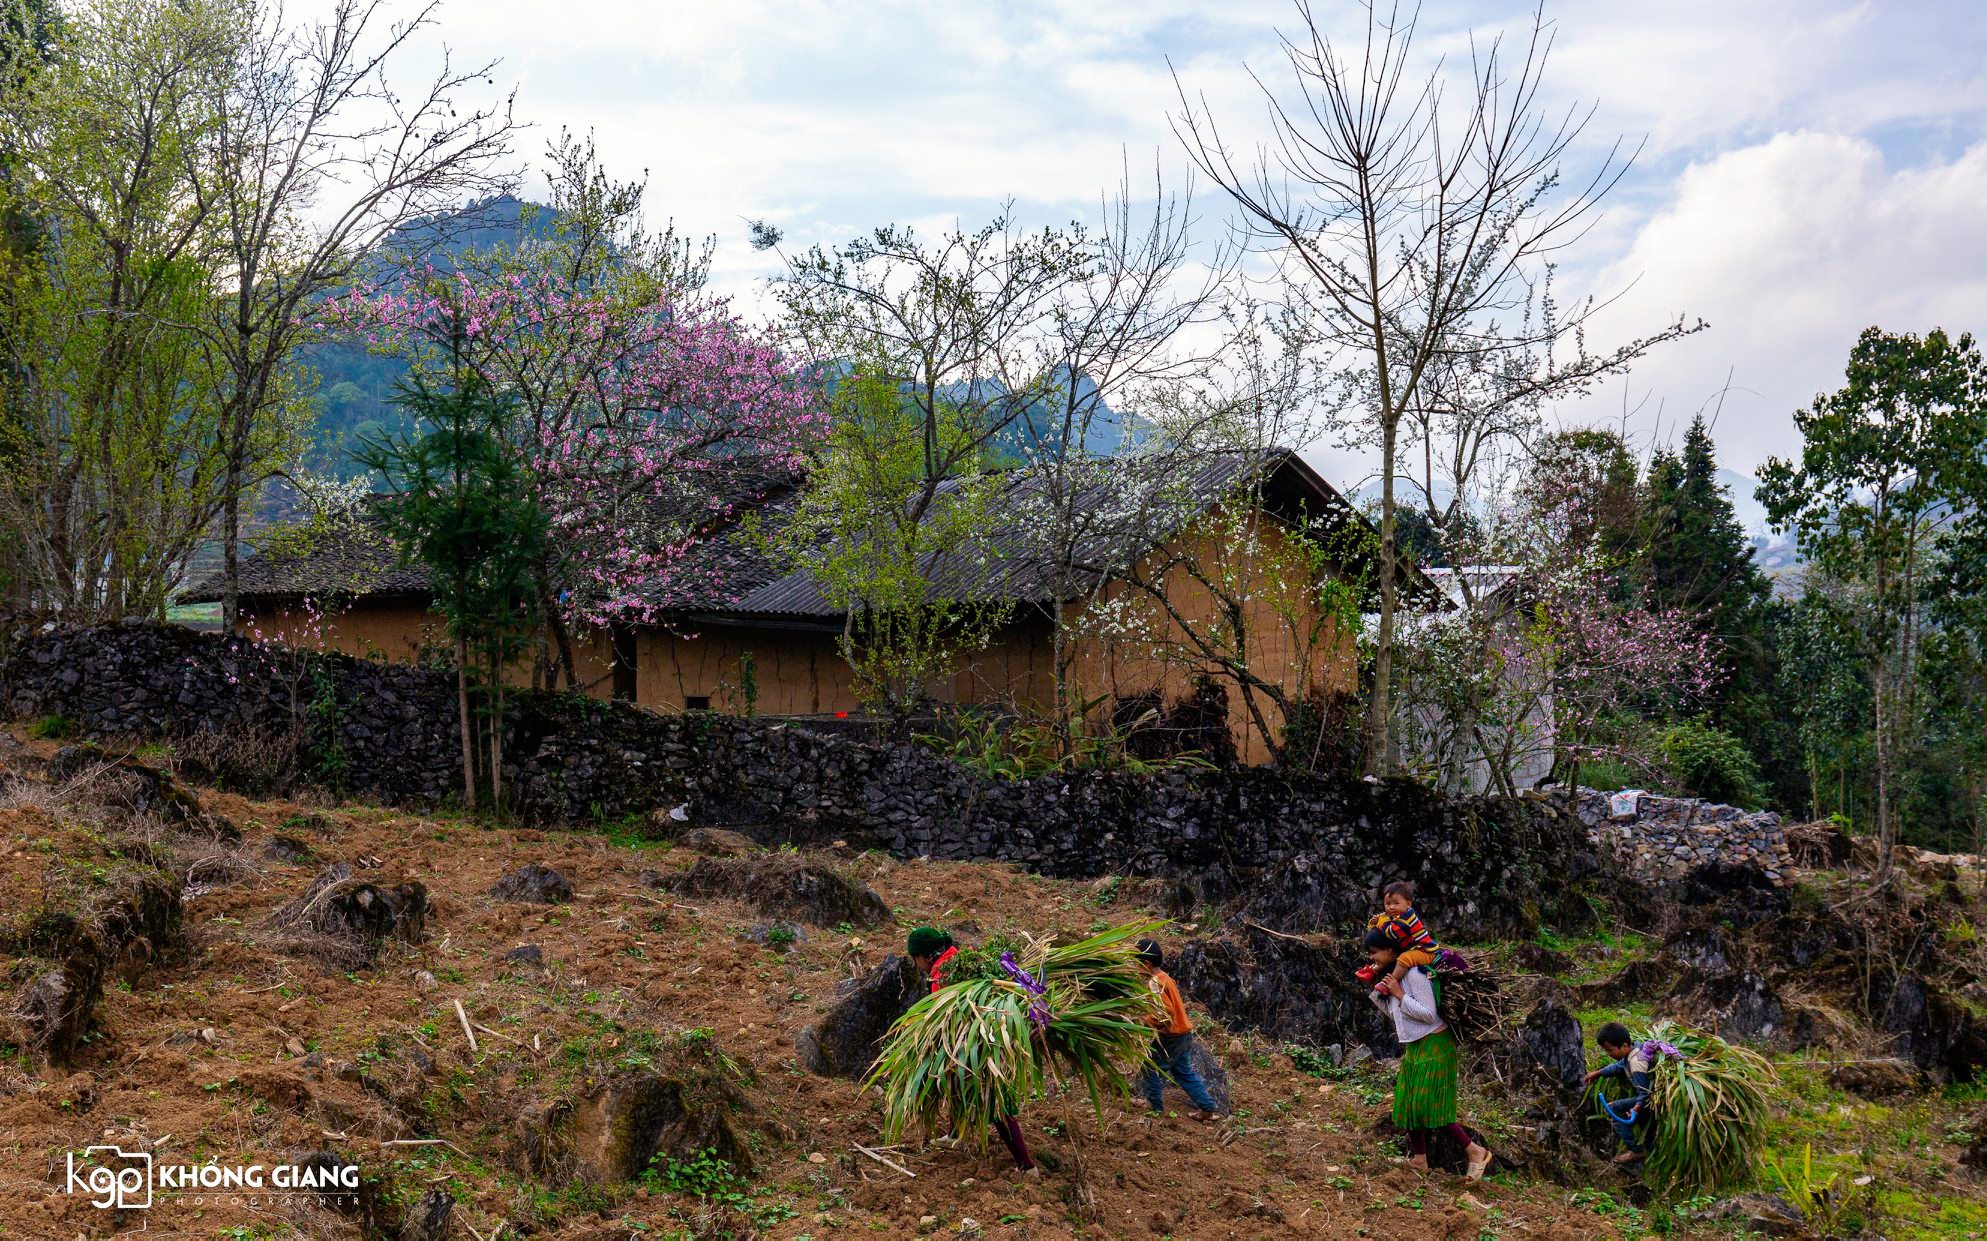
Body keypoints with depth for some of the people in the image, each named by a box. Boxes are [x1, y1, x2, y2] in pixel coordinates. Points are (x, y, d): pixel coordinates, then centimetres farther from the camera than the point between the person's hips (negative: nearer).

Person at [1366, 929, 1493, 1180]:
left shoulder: (1413, 974, -21)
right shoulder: (1391, 975, 7)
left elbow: (1429, 1014, -23)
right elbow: (1392, 1012, 16)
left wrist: (1399, 994, -22)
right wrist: (1378, 987, 3)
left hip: (1433, 1046, -9)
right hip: (1414, 1047, 9)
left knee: (1429, 1105, -10)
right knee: (1409, 1102, 11)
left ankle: (1475, 1152, 1)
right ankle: (1419, 1159, 22)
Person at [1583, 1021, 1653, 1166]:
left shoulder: (1636, 1063, -31)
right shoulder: (1634, 1048, -4)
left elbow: (1645, 1094, -28)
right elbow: (1620, 1066, 17)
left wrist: (1636, 1108, -42)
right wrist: (1598, 1073, 15)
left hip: (1648, 1100, -10)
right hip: (1647, 1093, 10)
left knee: (1612, 1109, -16)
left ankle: (1635, 1150, -12)